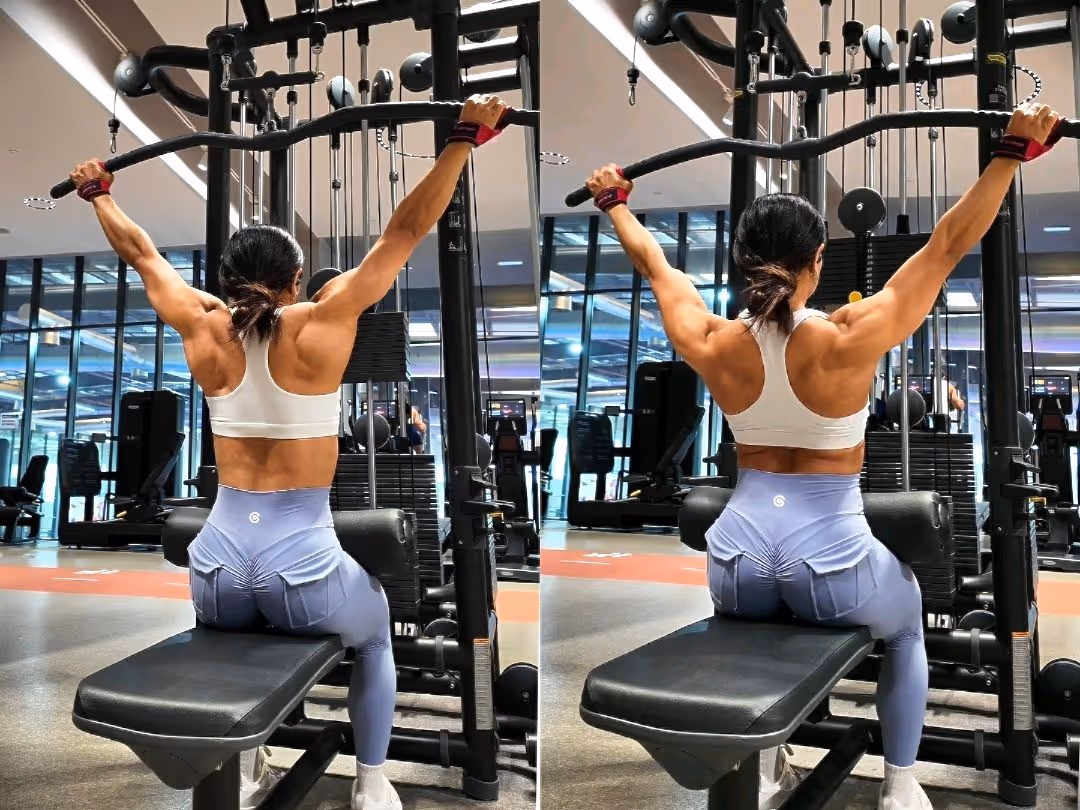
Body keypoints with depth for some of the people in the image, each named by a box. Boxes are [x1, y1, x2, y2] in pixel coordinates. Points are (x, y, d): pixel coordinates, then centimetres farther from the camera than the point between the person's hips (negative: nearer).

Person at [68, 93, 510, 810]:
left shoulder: (207, 330, 0)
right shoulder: (320, 326, -9)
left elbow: (143, 254, 17)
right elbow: (406, 230, -8)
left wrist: (99, 195, 33)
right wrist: (466, 136, -5)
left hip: (218, 576, 4)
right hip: (301, 574, -3)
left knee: (240, 624, 40)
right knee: (376, 630, 30)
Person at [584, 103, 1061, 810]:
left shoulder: (713, 345, -7)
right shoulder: (848, 341, -17)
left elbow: (656, 265, 10)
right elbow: (949, 245, -11)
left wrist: (616, 203, 25)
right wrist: (1014, 150, -4)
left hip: (739, 563, 3)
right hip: (828, 561, -3)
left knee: (764, 616, 40)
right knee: (908, 621, 32)